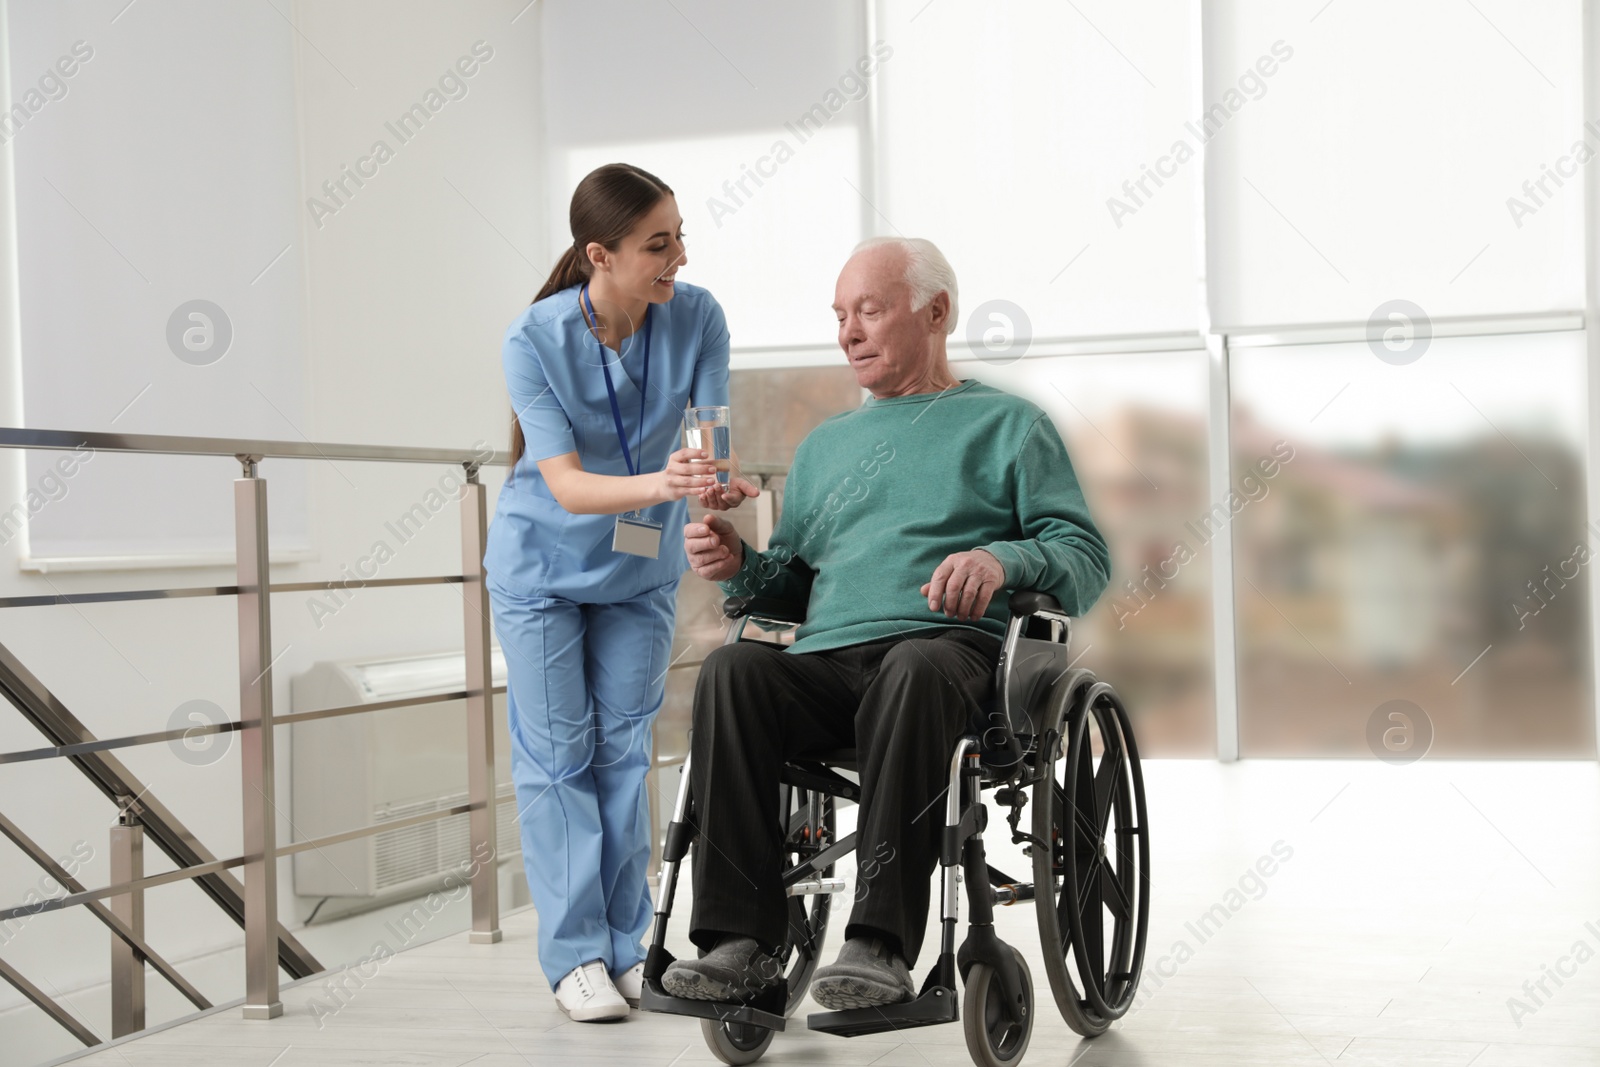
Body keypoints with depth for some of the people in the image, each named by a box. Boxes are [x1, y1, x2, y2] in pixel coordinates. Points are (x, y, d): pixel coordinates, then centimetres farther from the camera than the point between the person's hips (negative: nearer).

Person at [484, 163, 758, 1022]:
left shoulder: (696, 319, -18)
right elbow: (566, 483, -29)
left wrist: (720, 485, -40)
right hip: (544, 564, -2)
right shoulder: (535, 340, -24)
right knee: (556, 755, 1)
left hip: (641, 566, 3)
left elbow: (712, 437, -16)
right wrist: (657, 484, -48)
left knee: (623, 750, 9)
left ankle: (625, 945, 16)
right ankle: (575, 954, 6)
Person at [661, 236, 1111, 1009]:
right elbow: (792, 577, 29)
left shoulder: (1007, 424, 17)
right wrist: (738, 566, 6)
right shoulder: (824, 444, 32)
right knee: (731, 670, -29)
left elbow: (1086, 560, 5)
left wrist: (1003, 559, -16)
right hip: (824, 658, 4)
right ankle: (742, 939, -32)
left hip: (949, 649, -4)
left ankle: (882, 945, -43)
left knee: (915, 668, -40)